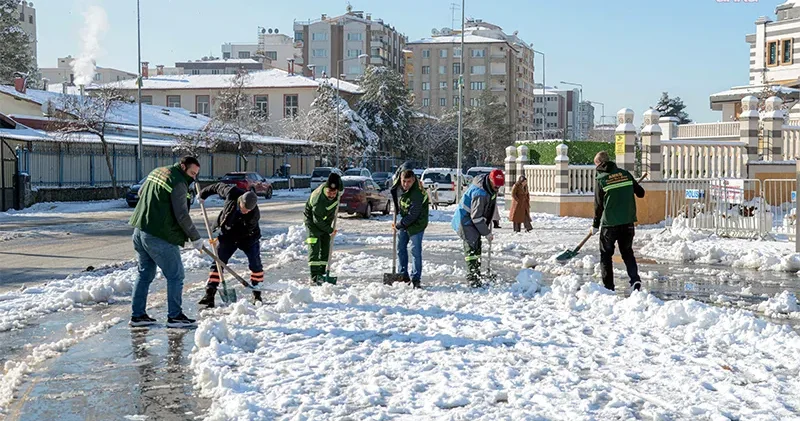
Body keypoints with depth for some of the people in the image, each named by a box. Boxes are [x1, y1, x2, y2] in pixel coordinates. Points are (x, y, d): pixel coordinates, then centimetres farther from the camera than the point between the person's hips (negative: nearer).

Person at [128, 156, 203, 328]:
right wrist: (195, 238, -8)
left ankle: (137, 315, 20)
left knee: (145, 274, 17)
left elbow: (141, 193, 29)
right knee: (175, 275, 0)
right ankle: (174, 316, 4)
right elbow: (182, 216, -17)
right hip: (159, 237, -9)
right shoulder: (178, 183, -14)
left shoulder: (156, 172, 14)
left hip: (140, 230, 9)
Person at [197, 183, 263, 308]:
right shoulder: (232, 193, -27)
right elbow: (219, 186, -5)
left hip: (248, 237, -2)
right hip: (228, 235, 2)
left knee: (255, 264, -7)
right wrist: (204, 193, 6)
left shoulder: (255, 214, -32)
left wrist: (221, 238, -27)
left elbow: (243, 232, -26)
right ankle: (209, 295, -6)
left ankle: (257, 295, 9)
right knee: (218, 262, -5)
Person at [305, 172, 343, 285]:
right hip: (312, 219, -7)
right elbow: (317, 220, -27)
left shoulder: (338, 189, -19)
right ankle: (314, 276, -19)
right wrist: (330, 230, -18)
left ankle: (321, 274, 13)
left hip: (326, 220, 7)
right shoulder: (318, 200, -37)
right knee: (314, 246, -16)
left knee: (326, 246, 6)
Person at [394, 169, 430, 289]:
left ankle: (416, 279, -3)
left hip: (416, 224, -8)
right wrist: (398, 209, 6)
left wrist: (399, 225, -19)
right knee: (401, 248, 12)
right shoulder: (401, 188, -8)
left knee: (415, 251, -8)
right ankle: (404, 275, 23)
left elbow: (413, 215, -26)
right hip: (404, 222, 8)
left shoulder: (417, 194, -30)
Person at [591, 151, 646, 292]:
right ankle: (635, 279, -2)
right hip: (628, 222, 4)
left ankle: (608, 286, 10)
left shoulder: (601, 179, -6)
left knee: (606, 254, 11)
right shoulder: (625, 174, 4)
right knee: (627, 251, 17)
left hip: (610, 223, -4)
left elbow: (598, 205, -4)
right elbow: (641, 193, 9)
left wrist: (595, 225, 7)